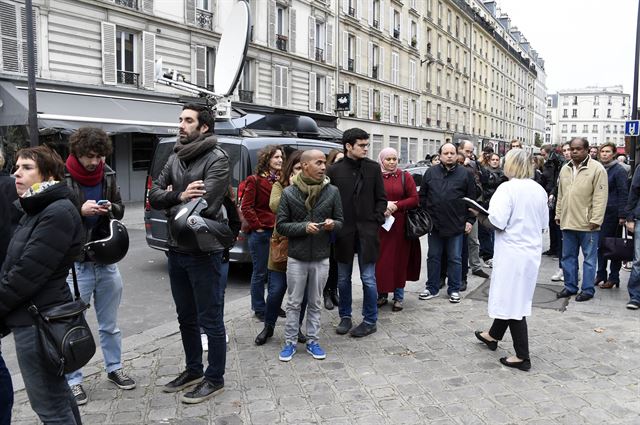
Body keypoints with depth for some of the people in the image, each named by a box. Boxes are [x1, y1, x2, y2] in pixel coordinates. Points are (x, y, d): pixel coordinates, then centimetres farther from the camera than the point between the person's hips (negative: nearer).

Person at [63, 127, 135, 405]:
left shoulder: (108, 175, 4)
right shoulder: (61, 177, -11)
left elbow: (120, 210, 13)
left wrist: (110, 208, -9)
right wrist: (80, 210, -25)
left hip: (106, 260, 5)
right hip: (75, 264, -4)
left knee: (110, 324, 17)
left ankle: (114, 368, 34)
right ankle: (73, 380, 22)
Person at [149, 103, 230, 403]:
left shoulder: (217, 159, -11)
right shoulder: (175, 158, 11)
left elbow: (203, 205, -23)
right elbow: (154, 196, 2)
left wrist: (171, 204, -7)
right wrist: (179, 196, -18)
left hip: (203, 252, -7)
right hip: (176, 250, 8)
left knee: (210, 320, 4)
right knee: (186, 317, 19)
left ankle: (214, 379, 20)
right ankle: (193, 370, 36)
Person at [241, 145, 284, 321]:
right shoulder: (255, 180, -7)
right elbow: (246, 207, -9)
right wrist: (258, 226, -10)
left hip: (277, 232, 5)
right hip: (260, 234, -5)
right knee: (260, 273, 6)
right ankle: (259, 309, 19)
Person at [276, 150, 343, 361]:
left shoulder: (332, 191, -2)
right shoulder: (289, 193, -6)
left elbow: (340, 221, 5)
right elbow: (281, 225, -4)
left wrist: (332, 224, -17)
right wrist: (304, 227, -18)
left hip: (321, 258, 1)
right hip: (296, 258, -1)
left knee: (315, 303, 13)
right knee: (294, 303, 10)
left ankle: (312, 341, 27)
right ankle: (290, 342, 23)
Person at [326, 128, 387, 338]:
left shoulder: (373, 168, 1)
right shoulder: (334, 170, -1)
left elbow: (381, 199, 5)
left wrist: (376, 221, -5)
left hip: (366, 231, -1)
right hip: (343, 232, 1)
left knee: (368, 278, 4)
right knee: (343, 278, 12)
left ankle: (370, 321, 18)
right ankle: (345, 317, 28)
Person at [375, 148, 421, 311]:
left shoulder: (405, 177, 5)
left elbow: (414, 199, 1)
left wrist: (396, 206, -12)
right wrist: (382, 205, -15)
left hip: (399, 224, 0)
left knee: (399, 259, 3)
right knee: (380, 260, 1)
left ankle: (398, 297, 15)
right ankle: (382, 294, 16)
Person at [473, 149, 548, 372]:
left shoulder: (508, 188, -16)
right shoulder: (539, 190, 6)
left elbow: (497, 222, -22)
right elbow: (544, 223, 14)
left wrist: (481, 217, -4)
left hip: (512, 251, -8)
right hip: (532, 251, 8)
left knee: (511, 299, 1)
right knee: (514, 297, 20)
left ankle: (522, 357, 6)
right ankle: (493, 335, 40)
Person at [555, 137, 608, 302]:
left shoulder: (597, 169, -8)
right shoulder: (565, 169, 11)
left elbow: (600, 197, -12)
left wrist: (595, 219, -16)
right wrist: (558, 215, 13)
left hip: (587, 223, -6)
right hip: (567, 221, 6)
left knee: (589, 257, 4)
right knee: (568, 256, 12)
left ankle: (588, 289, 14)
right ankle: (570, 286, 24)